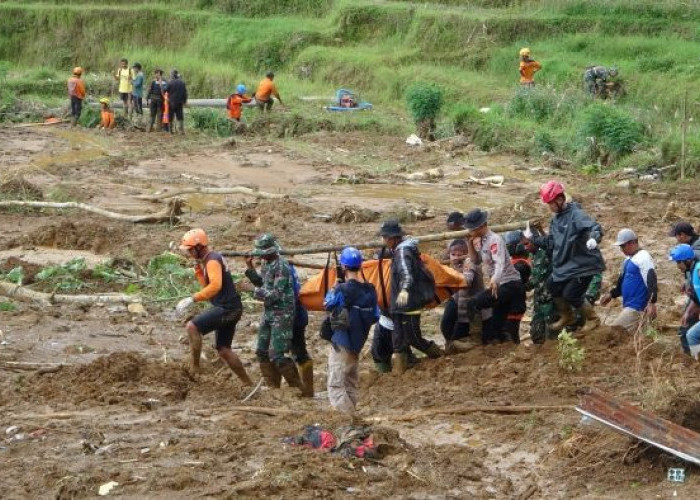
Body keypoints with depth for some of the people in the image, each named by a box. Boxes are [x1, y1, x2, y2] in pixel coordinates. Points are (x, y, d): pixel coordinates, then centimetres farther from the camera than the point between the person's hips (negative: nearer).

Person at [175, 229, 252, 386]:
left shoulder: (213, 261, -15)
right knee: (223, 350, 13)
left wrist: (192, 299, -36)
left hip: (227, 308, -11)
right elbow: (207, 286, 21)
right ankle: (247, 383, 18)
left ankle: (194, 368, -17)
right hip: (228, 309, 11)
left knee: (192, 326, -22)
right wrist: (198, 269, 8)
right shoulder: (207, 260, 17)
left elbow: (215, 286, -31)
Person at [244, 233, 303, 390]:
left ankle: (298, 388, 1)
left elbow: (276, 294, -22)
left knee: (277, 356, -11)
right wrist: (250, 268, 6)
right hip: (268, 313, 9)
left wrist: (260, 292, -8)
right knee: (262, 352, 10)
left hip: (282, 314, -9)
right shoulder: (266, 263, 7)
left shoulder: (281, 267, -20)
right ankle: (273, 387, 20)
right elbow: (261, 282, 18)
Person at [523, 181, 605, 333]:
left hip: (582, 264, -9)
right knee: (554, 287, 14)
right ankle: (567, 317, 37)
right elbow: (551, 243, 17)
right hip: (564, 264, 9)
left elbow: (596, 228, -31)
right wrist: (532, 238, 11)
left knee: (571, 294, -11)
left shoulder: (576, 214, -18)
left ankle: (592, 319, 11)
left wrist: (593, 238, -53)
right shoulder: (555, 219, 9)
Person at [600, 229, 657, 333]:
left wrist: (652, 303, -31)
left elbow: (651, 282, -22)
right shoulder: (628, 259, 18)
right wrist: (612, 294, 15)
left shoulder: (643, 258, -13)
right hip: (628, 307, 10)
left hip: (637, 308, -10)